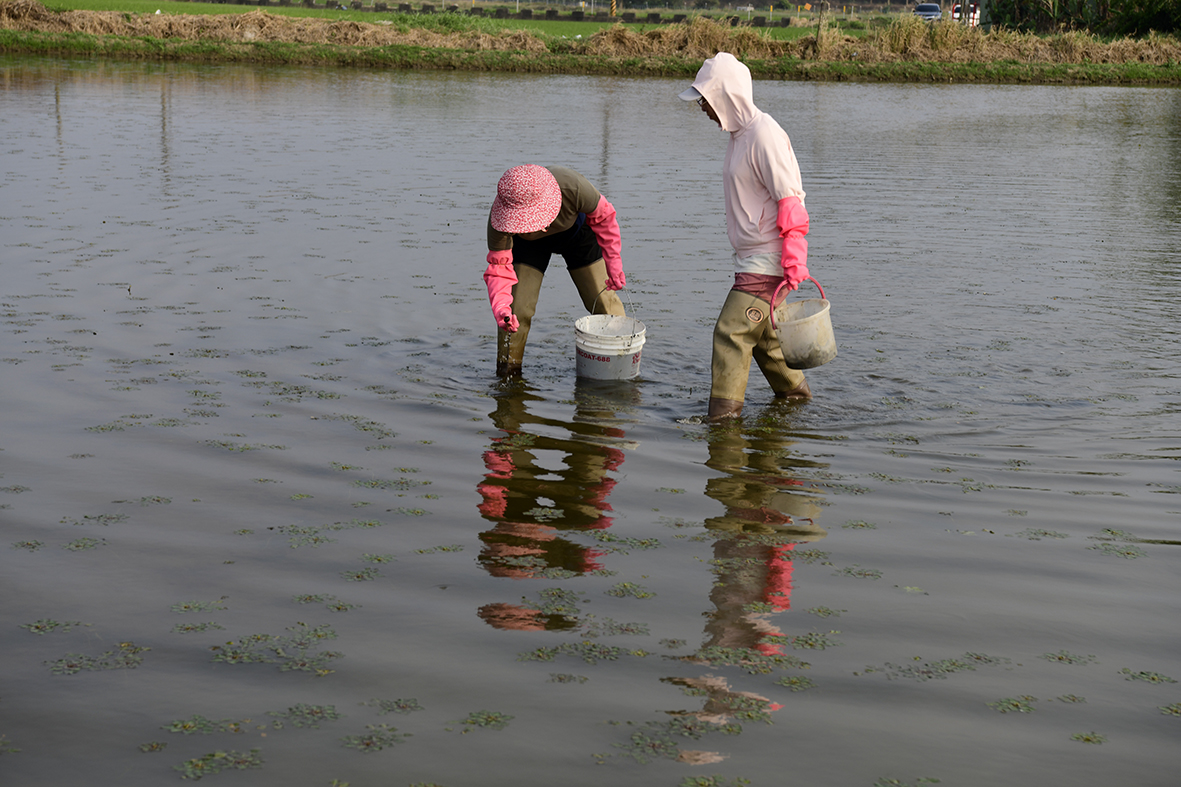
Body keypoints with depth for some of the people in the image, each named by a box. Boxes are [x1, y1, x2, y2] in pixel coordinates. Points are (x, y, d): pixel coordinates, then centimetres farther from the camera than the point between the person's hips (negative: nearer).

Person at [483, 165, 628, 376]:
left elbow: (602, 216, -21)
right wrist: (500, 308, -49)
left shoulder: (572, 187, -43)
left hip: (575, 230, 0)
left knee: (603, 302, 0)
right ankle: (507, 374, 7)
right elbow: (499, 267, -30)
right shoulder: (499, 218, -39)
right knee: (516, 310, -13)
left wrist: (614, 263, -15)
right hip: (529, 244, 0)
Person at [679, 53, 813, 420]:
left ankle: (723, 415, -10)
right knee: (761, 334, 17)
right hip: (752, 261, 10)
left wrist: (794, 259, -24)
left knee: (731, 332, -12)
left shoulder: (764, 134, -17)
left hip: (768, 262, -10)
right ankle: (795, 393, 32)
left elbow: (790, 200, -20)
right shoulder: (741, 134, 14)